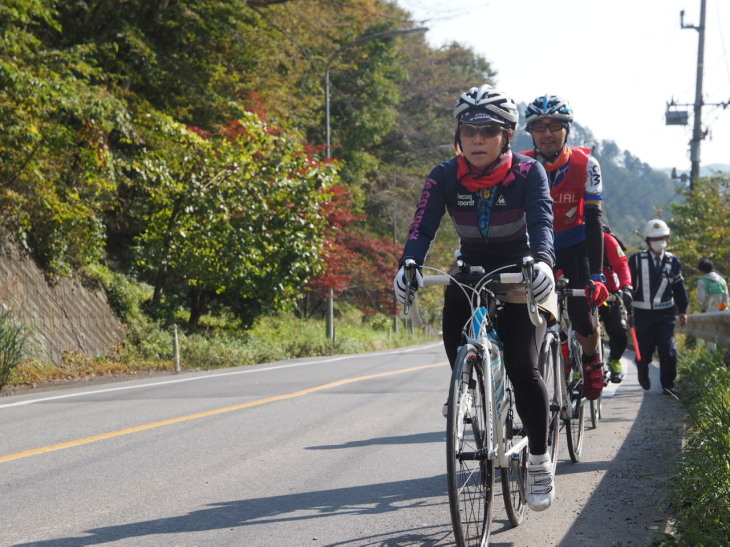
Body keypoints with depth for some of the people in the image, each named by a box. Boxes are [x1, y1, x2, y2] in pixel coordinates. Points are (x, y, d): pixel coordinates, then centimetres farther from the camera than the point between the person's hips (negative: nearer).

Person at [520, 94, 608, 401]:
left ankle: (591, 359, 22)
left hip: (574, 249, -1)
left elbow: (593, 221, -19)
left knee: (585, 325, -11)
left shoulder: (585, 165, -18)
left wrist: (596, 275, -26)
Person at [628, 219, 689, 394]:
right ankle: (643, 375, 37)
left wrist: (682, 310, 12)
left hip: (665, 313, 1)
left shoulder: (673, 261, 5)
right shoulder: (637, 260, -2)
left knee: (668, 350, -10)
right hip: (643, 312, -1)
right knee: (644, 349, 8)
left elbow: (679, 288, 12)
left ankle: (668, 384, -1)